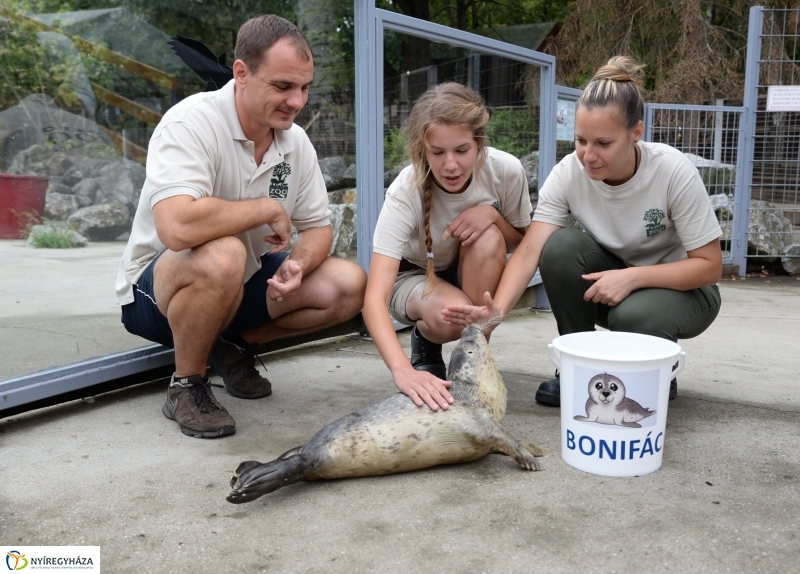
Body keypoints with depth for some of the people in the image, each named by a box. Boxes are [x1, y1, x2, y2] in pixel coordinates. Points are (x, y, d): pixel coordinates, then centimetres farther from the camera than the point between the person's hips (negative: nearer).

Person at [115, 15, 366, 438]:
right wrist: (268, 208, -26)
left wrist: (298, 264, -22)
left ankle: (235, 345, 9)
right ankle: (186, 386, -13)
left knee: (348, 285, -12)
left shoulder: (295, 141, -4)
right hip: (156, 290, -6)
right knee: (222, 255, -39)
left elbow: (318, 228, 2)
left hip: (245, 283, 7)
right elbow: (177, 227, -41)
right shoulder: (191, 123, -25)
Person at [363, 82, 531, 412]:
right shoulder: (405, 191, -33)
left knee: (487, 238, -31)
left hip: (475, 276, 3)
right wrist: (403, 370, -58)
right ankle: (424, 344, 3)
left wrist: (493, 215, -28)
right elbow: (375, 298, -41)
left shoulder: (506, 170, -25)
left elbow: (522, 242, -4)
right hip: (415, 276, -3)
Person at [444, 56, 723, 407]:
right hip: (609, 284, 3)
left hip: (680, 288, -3)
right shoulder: (569, 172, -19)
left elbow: (709, 266, -20)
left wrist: (633, 277, -34)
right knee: (560, 245, -27)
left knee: (634, 315, -37)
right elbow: (530, 250, -26)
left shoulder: (673, 172, -25)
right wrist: (498, 310, -44)